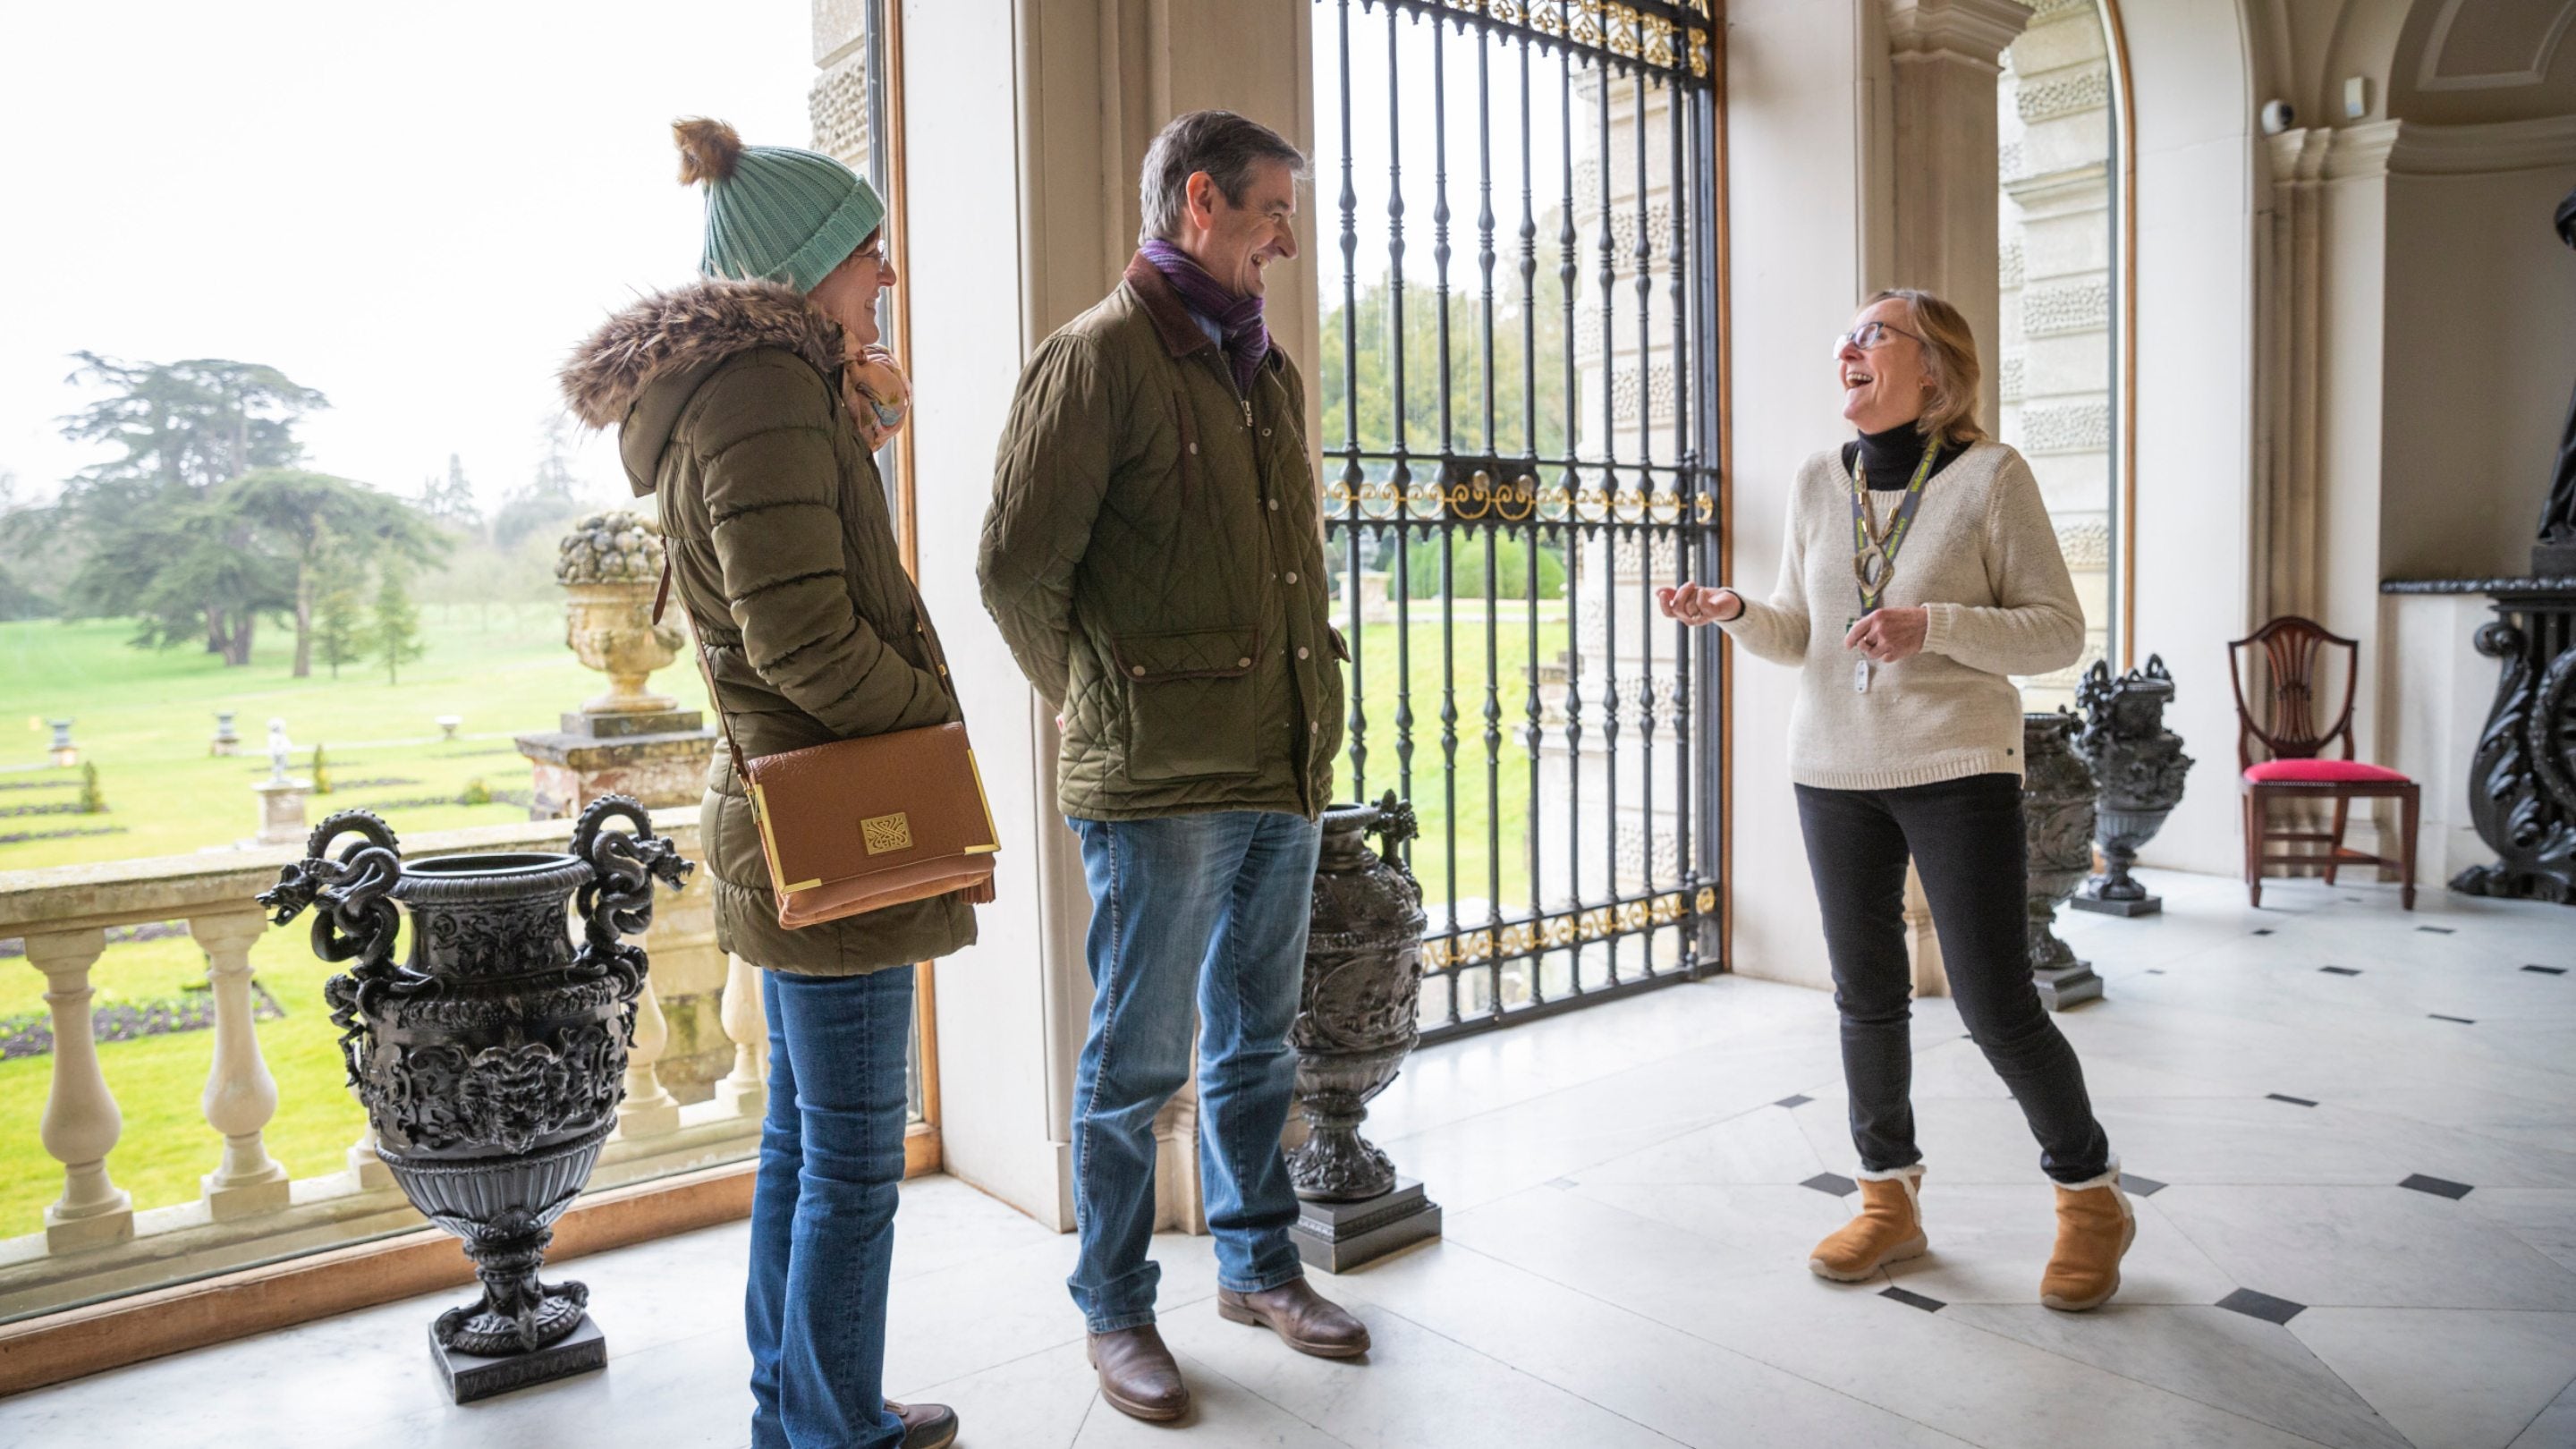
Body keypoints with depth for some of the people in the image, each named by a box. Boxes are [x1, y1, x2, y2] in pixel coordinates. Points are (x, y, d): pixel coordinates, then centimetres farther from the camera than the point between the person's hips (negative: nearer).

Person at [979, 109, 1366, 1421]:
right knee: (1135, 1063, 5)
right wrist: (1104, 710, 0)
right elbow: (1016, 571, -10)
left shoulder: (1269, 372, 17)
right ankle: (1115, 1313, 22)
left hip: (1285, 771, 7)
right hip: (1158, 784, -7)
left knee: (1254, 1045, 18)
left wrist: (1311, 711, 14)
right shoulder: (1098, 356, -7)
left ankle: (1258, 1266, 34)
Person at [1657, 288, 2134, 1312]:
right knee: (1867, 997, 10)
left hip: (1959, 768, -4)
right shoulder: (1820, 481, 7)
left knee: (1996, 1006, -3)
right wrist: (1734, 614, -8)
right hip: (1834, 769, 4)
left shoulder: (1991, 476, -6)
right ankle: (1889, 1201, 27)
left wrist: (1934, 625, -21)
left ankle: (2091, 1198, 21)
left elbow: (2060, 631, -6)